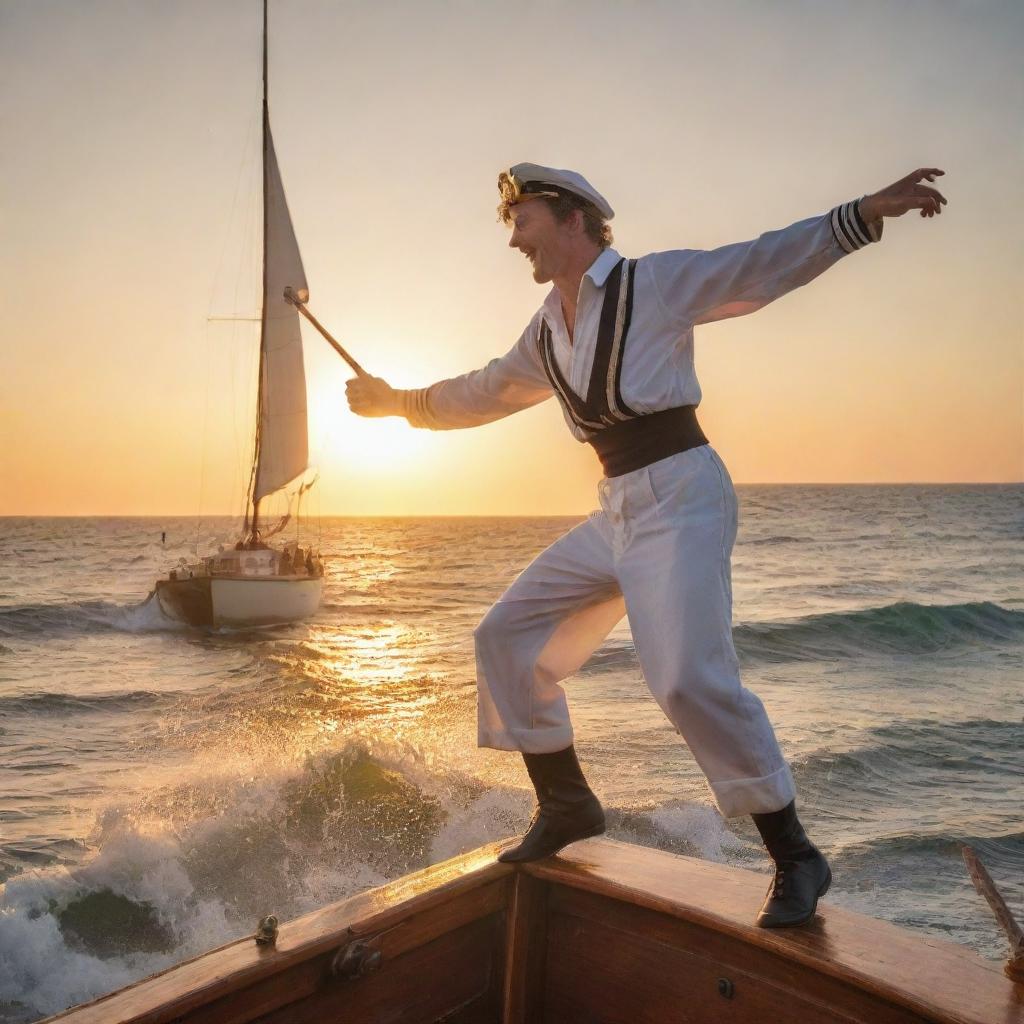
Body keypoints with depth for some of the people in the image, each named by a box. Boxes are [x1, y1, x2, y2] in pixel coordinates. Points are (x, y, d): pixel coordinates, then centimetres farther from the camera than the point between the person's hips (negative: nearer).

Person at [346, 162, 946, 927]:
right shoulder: (548, 332, 16)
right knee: (507, 633, 8)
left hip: (681, 497, -8)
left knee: (689, 678, -23)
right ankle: (567, 806, 20)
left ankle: (796, 858, -6)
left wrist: (865, 213, -21)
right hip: (618, 510, 8)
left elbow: (767, 262, -10)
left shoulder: (656, 283, -3)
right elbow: (489, 390, 30)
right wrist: (399, 401, 36)